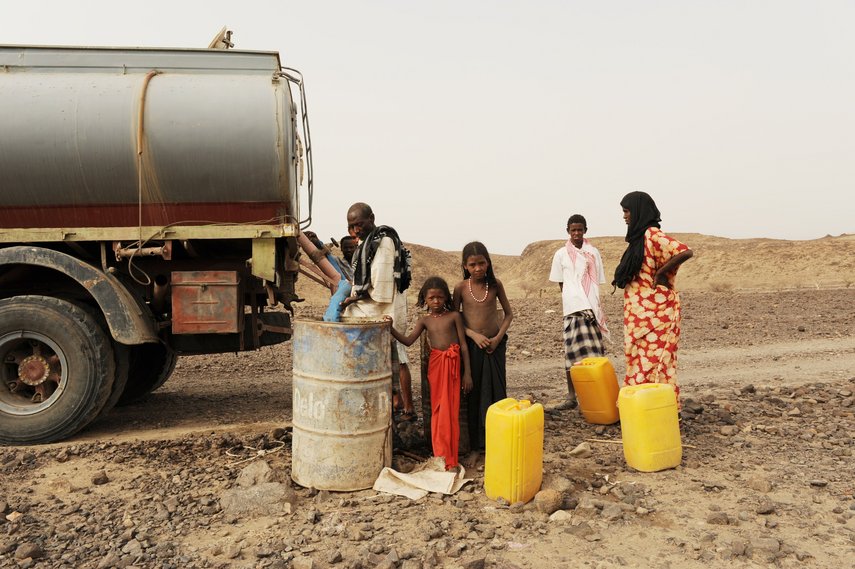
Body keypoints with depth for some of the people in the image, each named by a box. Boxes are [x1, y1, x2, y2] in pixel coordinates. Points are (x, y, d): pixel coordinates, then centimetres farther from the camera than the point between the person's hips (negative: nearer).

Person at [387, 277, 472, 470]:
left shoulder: (454, 316, 1)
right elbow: (408, 341, -6)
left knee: (450, 411, -1)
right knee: (438, 410, 7)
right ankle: (441, 455, 18)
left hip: (453, 365, -2)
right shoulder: (424, 320, 7)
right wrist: (391, 329, -21)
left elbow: (463, 345, 1)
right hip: (435, 365, 2)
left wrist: (467, 373, -2)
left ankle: (449, 457, 10)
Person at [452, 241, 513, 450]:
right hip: (472, 344, 0)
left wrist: (498, 337, -9)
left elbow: (509, 313, 4)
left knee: (497, 390, 3)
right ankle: (477, 440, 15)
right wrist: (474, 335, -14)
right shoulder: (461, 287, -6)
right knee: (474, 392, 5)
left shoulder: (495, 284, -4)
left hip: (495, 344, 1)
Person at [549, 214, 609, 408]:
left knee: (594, 351, 1)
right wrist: (572, 298, -3)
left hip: (593, 307, 2)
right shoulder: (561, 254, 6)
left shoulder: (593, 252, 11)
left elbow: (597, 281, 13)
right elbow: (560, 283, 9)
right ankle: (571, 395, -1)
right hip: (573, 307, -2)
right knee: (573, 352, -5)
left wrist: (597, 306, 3)